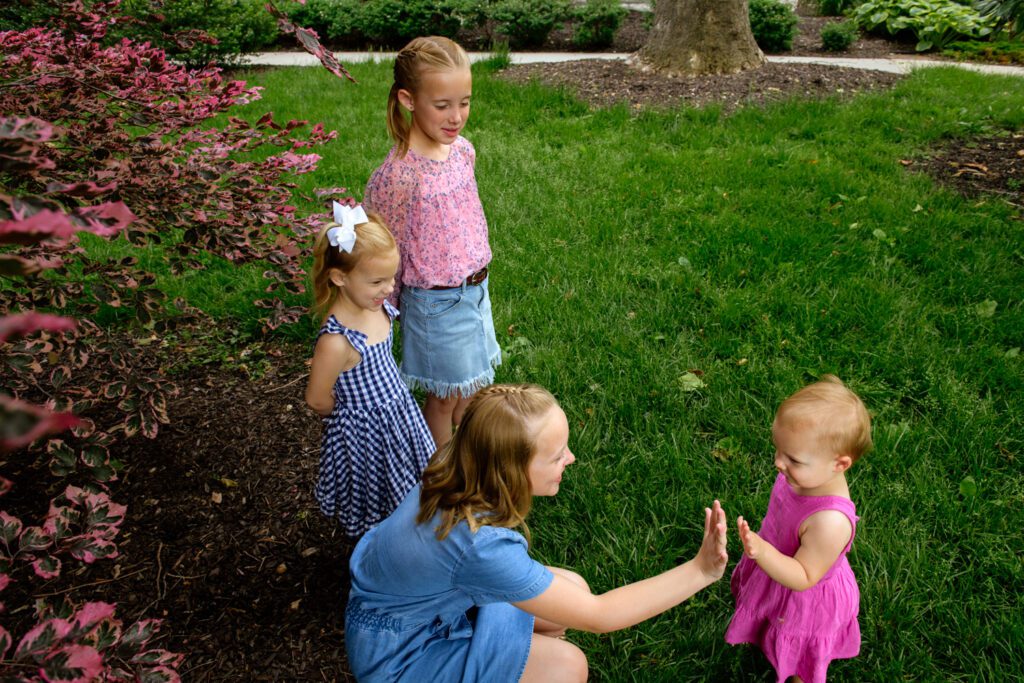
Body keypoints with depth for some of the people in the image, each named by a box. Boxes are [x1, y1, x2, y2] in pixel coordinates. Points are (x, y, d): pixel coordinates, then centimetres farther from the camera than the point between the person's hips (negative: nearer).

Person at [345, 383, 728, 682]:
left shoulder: (461, 462, -19)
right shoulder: (480, 547, -40)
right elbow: (597, 615, -30)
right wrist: (700, 571, -31)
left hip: (426, 594, 8)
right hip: (401, 650, -8)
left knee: (573, 590, 3)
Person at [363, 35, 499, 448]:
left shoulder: (463, 150, -3)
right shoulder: (396, 175, -24)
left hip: (475, 289, 6)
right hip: (435, 302, -6)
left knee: (472, 388, 22)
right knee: (445, 396, 12)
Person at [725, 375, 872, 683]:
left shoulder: (830, 521, -45)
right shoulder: (805, 472, -23)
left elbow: (803, 578, -33)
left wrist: (761, 551, -48)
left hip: (807, 598, -6)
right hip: (774, 571, 6)